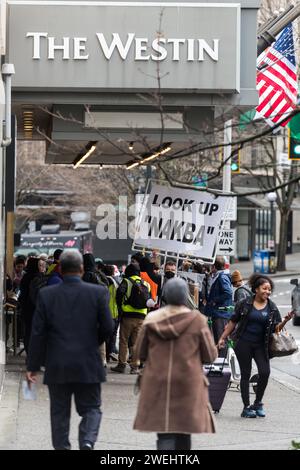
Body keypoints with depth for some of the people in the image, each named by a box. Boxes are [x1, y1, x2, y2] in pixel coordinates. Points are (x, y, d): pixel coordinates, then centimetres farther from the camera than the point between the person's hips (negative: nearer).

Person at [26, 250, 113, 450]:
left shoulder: (46, 295, -4)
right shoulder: (98, 293, -7)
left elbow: (38, 333, -3)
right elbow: (107, 328, -4)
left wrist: (33, 366, 2)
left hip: (57, 366, 1)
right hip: (88, 366, -1)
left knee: (59, 412, 12)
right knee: (91, 408, 9)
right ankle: (87, 441, -15)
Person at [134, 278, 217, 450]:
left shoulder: (152, 319, -2)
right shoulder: (197, 320, -8)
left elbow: (140, 353, 4)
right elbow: (210, 355, -4)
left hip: (157, 384, 1)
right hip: (188, 384, -1)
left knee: (164, 433, -1)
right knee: (184, 431, 14)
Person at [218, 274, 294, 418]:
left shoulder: (272, 307, 5)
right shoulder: (245, 304, -1)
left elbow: (276, 327, 2)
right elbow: (233, 322, 5)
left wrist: (285, 321, -18)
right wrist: (223, 338, 3)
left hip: (261, 345, 2)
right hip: (244, 343, -2)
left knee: (265, 373, -11)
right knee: (245, 374, 1)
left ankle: (258, 403, 8)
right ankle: (246, 408, 7)